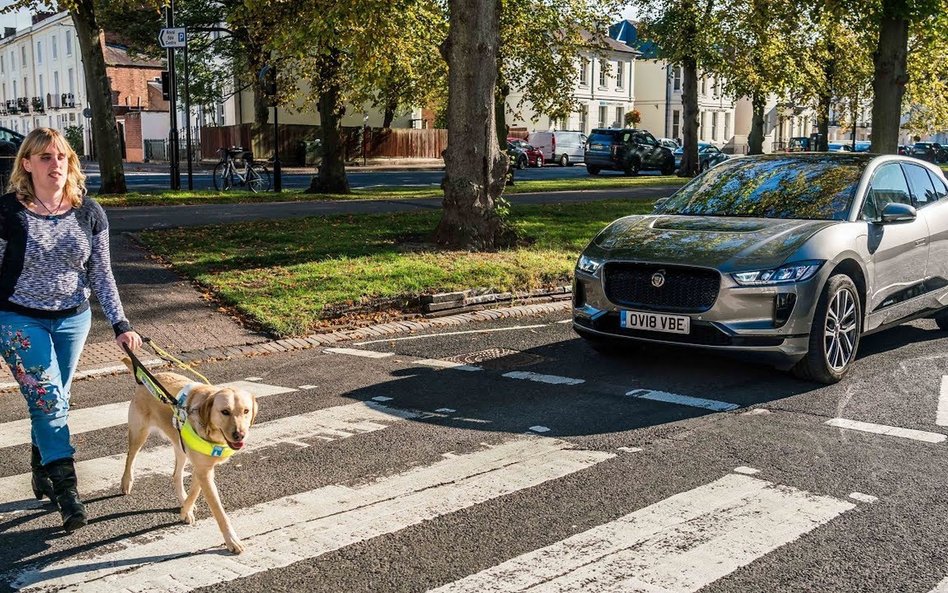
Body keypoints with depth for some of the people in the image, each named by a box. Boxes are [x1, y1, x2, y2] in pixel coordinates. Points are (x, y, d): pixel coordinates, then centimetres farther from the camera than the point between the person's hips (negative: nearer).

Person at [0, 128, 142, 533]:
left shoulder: (88, 212, -3)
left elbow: (101, 274, 2)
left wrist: (120, 324, -5)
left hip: (73, 319, 4)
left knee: (52, 402, 14)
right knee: (49, 402, -8)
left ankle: (42, 473, 32)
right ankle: (66, 490, -4)